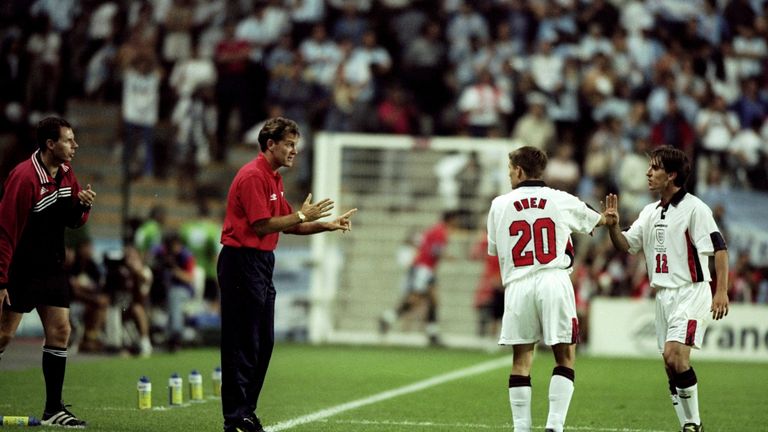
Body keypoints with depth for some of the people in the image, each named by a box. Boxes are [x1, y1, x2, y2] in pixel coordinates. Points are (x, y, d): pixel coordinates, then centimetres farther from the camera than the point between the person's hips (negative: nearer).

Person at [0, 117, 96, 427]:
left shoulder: (66, 173, 6)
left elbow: (72, 221, 17)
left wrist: (83, 206, -7)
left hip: (52, 267, 8)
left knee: (60, 331, 2)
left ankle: (53, 410, 5)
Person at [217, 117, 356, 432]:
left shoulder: (274, 178, 17)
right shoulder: (253, 176, -15)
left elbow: (287, 225, 20)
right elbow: (262, 225, -20)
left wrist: (328, 225, 10)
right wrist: (302, 215, -14)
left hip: (261, 264, 10)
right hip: (241, 262, -10)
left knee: (263, 342, 11)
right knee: (243, 343, -8)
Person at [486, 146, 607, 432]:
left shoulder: (500, 205, 7)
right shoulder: (562, 201, 7)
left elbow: (494, 250, 15)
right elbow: (598, 221, 25)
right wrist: (610, 218, 49)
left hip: (518, 285, 1)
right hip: (554, 281, -1)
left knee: (521, 360, 7)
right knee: (565, 357, 5)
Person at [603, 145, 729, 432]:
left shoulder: (694, 208, -10)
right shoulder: (650, 212, 13)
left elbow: (719, 248, -15)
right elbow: (625, 246, 15)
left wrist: (721, 291, -23)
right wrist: (613, 226, -6)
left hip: (691, 293, -8)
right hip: (664, 297, 8)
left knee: (674, 355, -22)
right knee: (672, 366, 6)